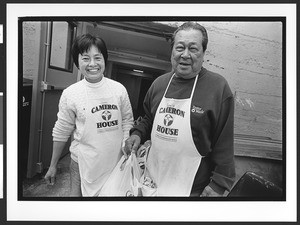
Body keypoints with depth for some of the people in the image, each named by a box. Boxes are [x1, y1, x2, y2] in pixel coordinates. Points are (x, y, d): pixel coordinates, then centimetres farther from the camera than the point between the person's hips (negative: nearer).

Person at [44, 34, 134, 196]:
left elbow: (127, 122, 3)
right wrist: (53, 166, 6)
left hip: (115, 161, 2)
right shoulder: (70, 93, -8)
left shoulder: (119, 89, -5)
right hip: (83, 163, -1)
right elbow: (61, 133, 0)